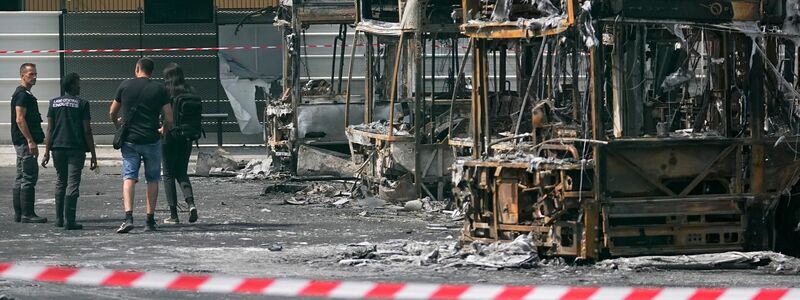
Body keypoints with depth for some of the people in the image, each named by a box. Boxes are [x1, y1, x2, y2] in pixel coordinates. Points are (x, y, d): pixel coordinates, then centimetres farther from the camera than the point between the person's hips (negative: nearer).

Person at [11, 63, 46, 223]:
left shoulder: (25, 94, 19)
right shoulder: (22, 94, -13)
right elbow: (20, 119, -21)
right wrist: (31, 141, -23)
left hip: (21, 142, 11)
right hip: (25, 142, -11)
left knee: (21, 179, 12)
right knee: (29, 177, -11)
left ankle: (19, 214, 15)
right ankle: (27, 214, -12)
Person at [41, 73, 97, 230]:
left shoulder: (54, 103, 6)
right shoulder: (82, 104, -4)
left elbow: (49, 129, 2)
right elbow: (87, 131, -6)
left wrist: (47, 152, 4)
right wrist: (93, 155, -2)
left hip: (58, 148, 4)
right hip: (76, 149, -4)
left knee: (60, 183, 16)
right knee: (73, 184, -3)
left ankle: (59, 219, 19)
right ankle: (70, 221, -7)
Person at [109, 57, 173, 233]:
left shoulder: (125, 86, 3)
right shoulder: (159, 89, 0)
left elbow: (112, 113, 13)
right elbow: (169, 118, 0)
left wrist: (117, 124, 35)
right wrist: (163, 130, 22)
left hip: (129, 140, 0)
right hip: (151, 140, 0)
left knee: (129, 177, -4)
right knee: (152, 179, 11)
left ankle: (128, 217, -22)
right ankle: (150, 221, 11)